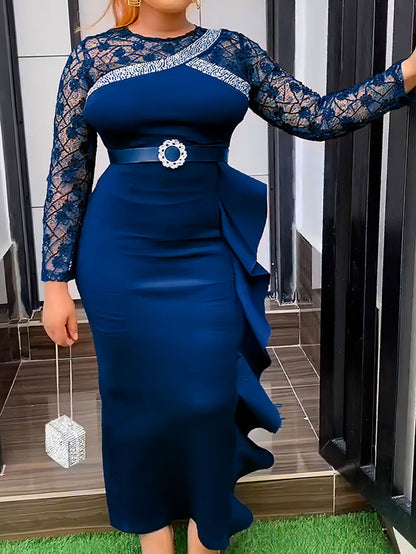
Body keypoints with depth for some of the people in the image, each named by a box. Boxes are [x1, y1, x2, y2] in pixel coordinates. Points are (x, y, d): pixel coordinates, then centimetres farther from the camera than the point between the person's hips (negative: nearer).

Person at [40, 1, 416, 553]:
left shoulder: (234, 51, 6)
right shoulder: (92, 57, 3)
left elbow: (321, 117, 4)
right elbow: (67, 176, 1)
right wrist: (55, 282, -1)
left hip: (207, 257, 1)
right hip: (120, 262, 0)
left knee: (208, 397, 5)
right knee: (138, 395, 10)